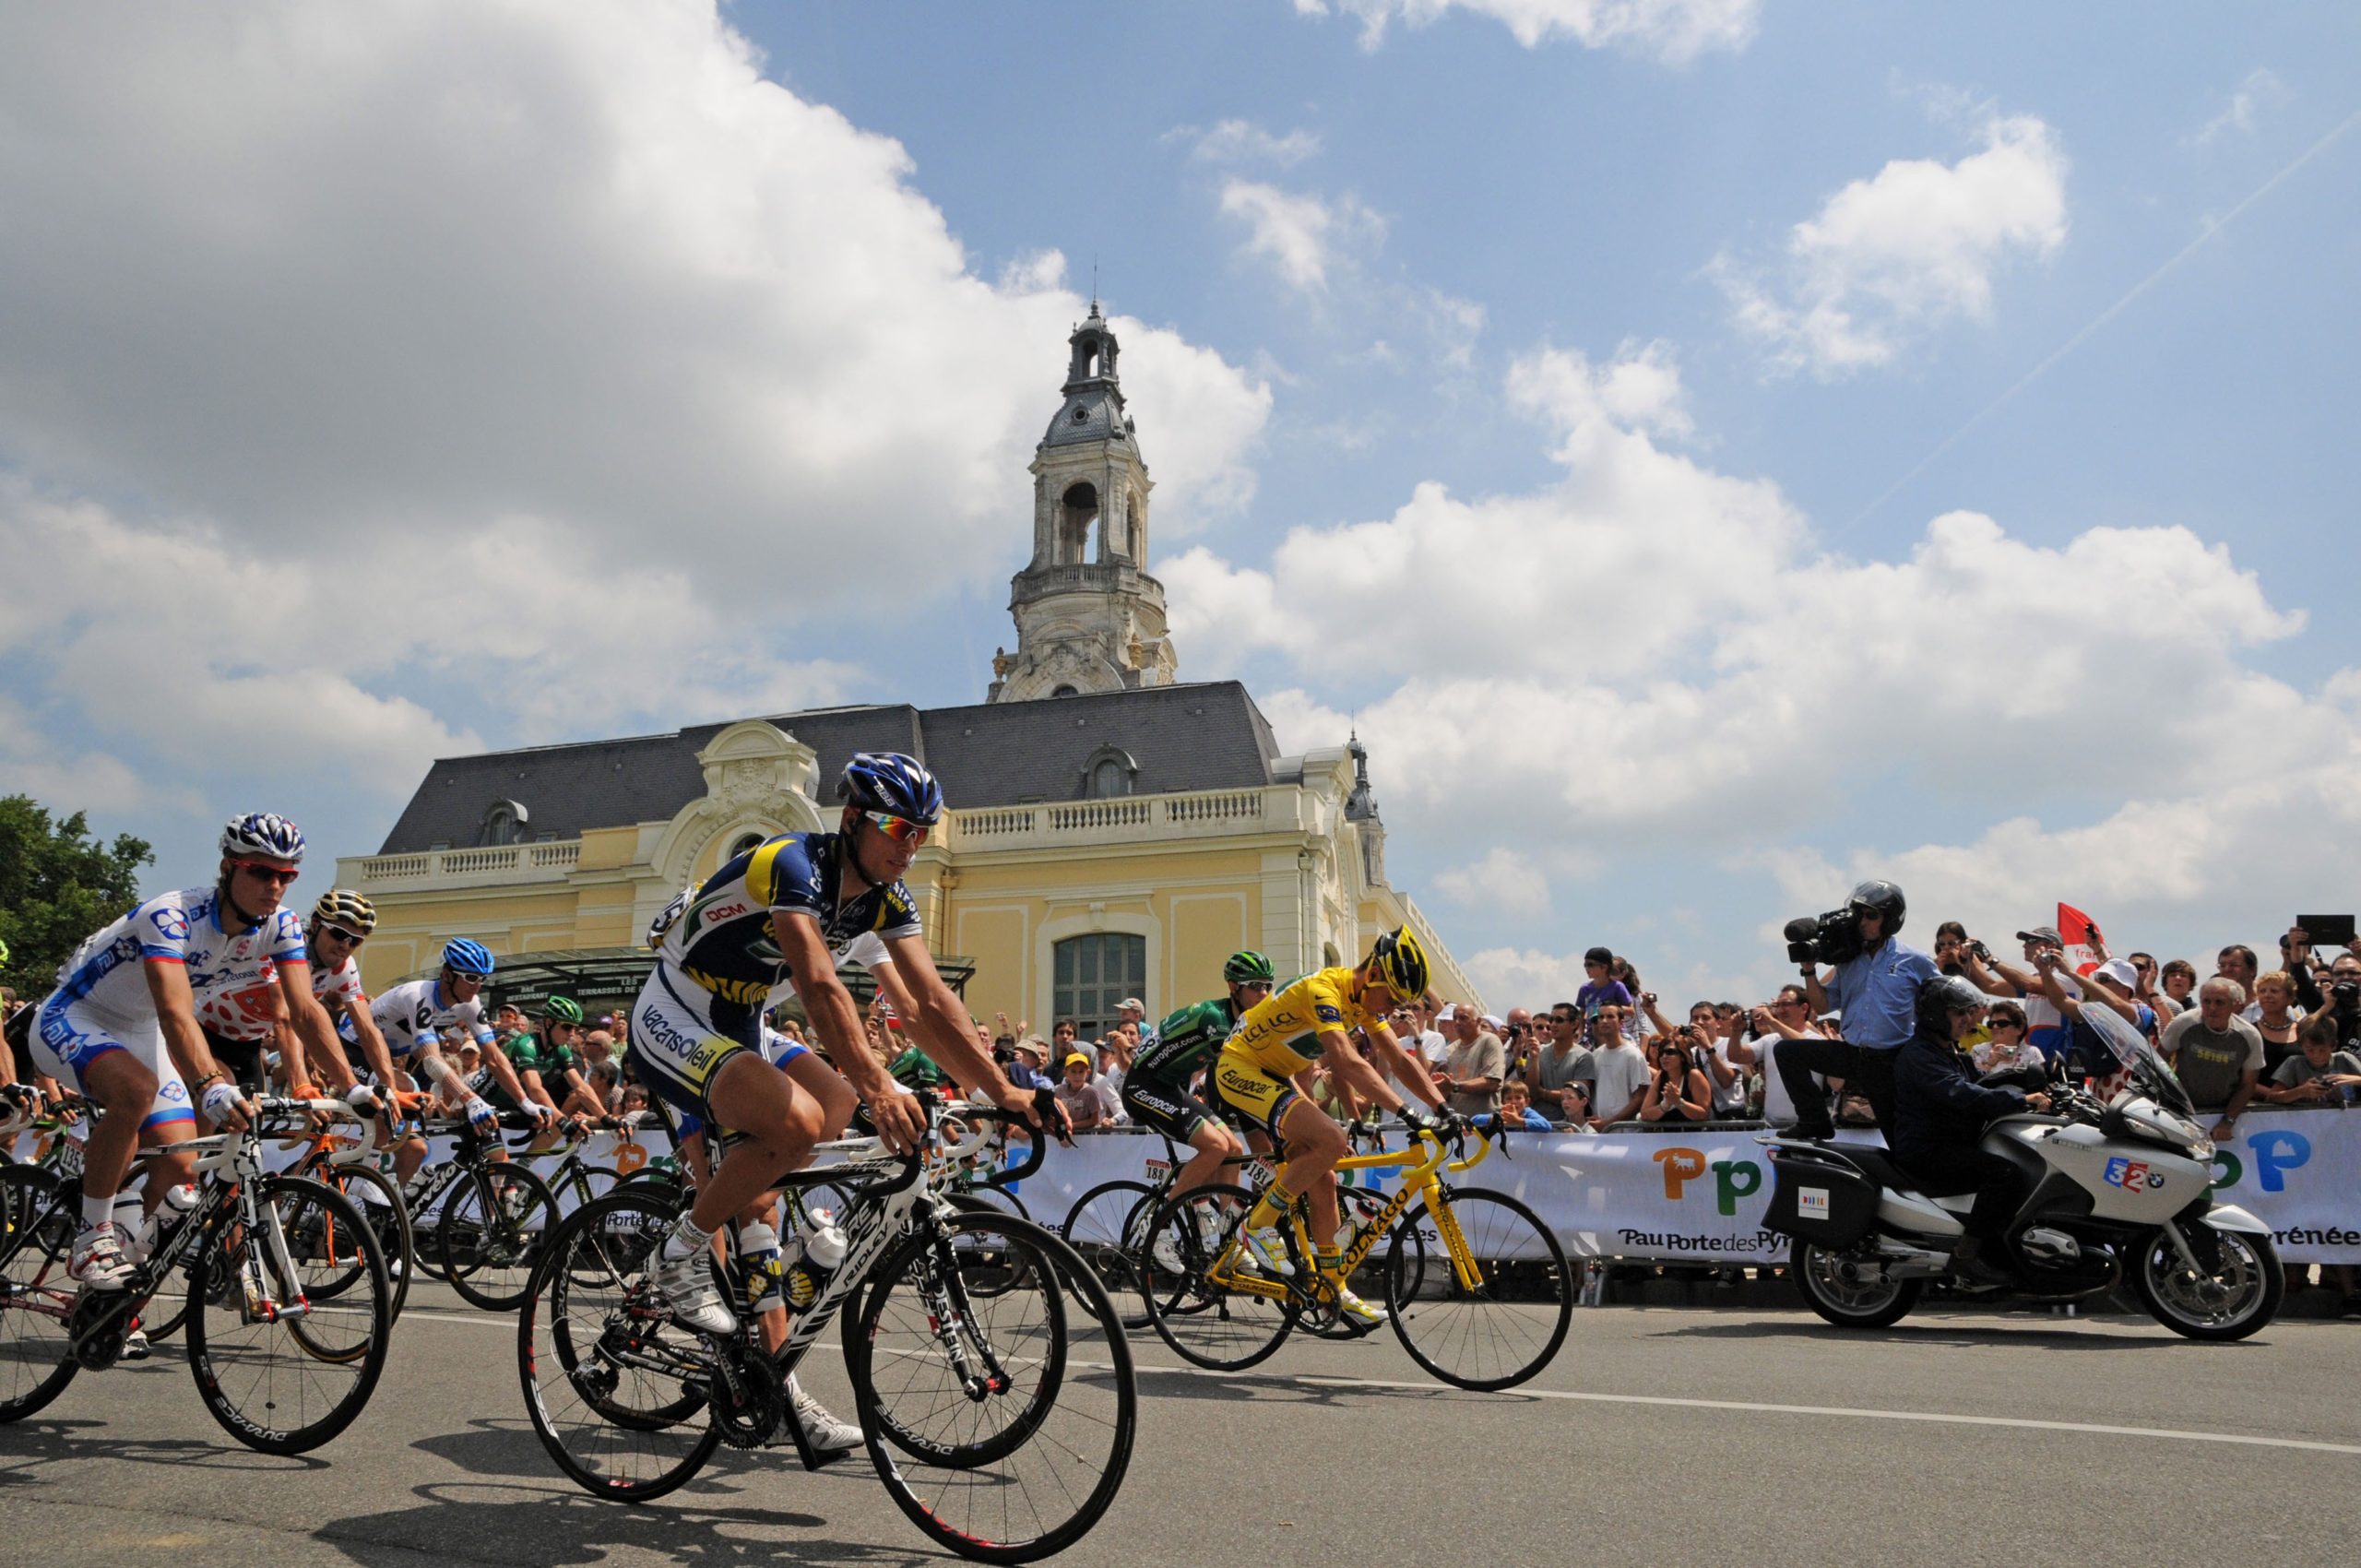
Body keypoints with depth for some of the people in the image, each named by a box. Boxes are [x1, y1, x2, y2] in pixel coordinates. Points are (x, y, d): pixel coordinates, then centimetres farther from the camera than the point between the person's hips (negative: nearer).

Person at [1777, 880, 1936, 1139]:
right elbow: (1822, 1006, 12)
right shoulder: (1848, 960, 9)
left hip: (1889, 1062, -4)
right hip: (1850, 1054, 4)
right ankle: (1816, 1123, -5)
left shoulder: (1915, 962, -3)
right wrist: (1810, 970, 0)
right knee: (1787, 1051, -11)